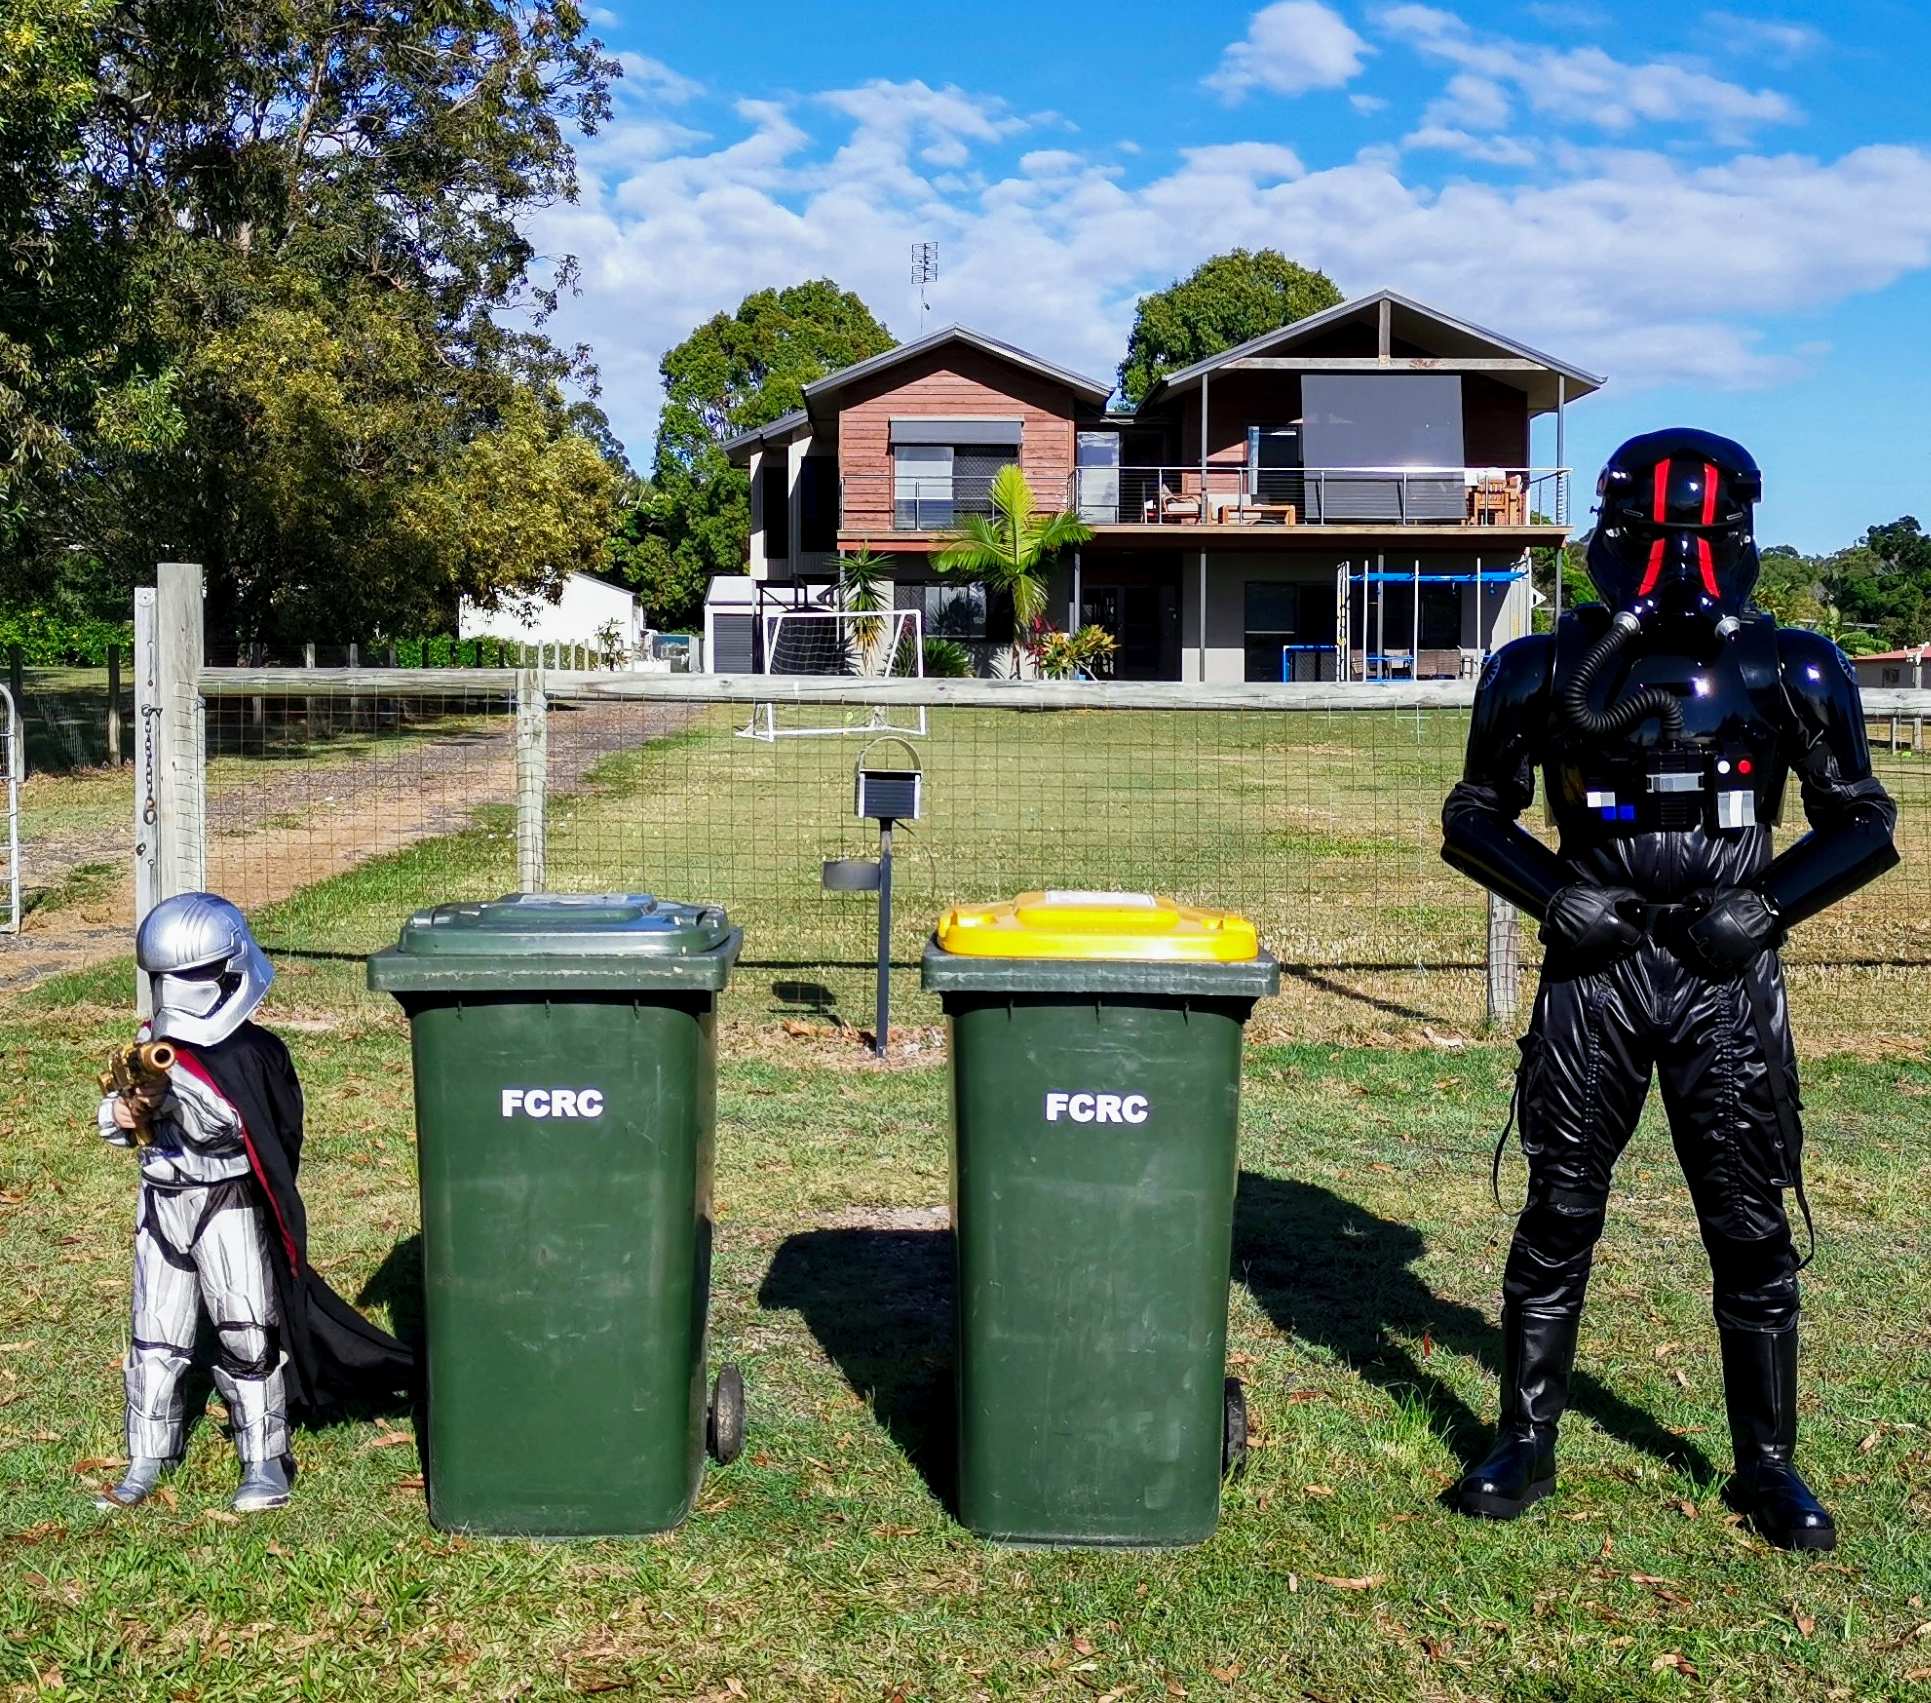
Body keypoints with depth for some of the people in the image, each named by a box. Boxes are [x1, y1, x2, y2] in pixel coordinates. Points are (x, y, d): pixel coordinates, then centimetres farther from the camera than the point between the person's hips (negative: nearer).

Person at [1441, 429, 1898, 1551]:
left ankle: (1768, 1465, 21)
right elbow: (1476, 817, 9)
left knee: (1753, 1228, 6)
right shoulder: (1549, 671, 2)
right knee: (1560, 1216, 5)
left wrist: (1770, 904, -8)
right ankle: (1526, 1445, 19)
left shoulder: (1789, 670, 2)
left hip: (1727, 981, 0)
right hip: (1594, 971, 0)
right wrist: (1552, 894, -8)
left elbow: (1863, 823, 7)